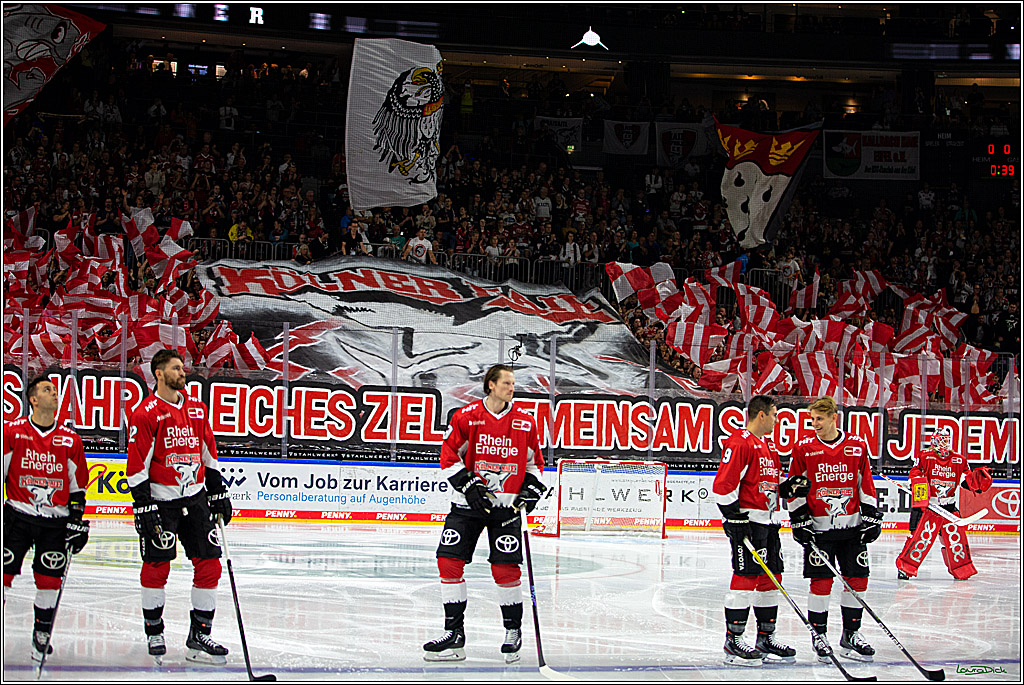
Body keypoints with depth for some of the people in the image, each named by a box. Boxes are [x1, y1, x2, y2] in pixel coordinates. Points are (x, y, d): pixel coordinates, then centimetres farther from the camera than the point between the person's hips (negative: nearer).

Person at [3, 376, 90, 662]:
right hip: (17, 514, -1)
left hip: (55, 520, 2)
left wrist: (77, 520, 7)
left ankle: (42, 635, 15)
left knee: (50, 579, 0)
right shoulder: (11, 432, -1)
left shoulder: (70, 440, 5)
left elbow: (78, 484, 12)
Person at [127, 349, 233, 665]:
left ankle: (199, 636, 7)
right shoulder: (146, 414, -8)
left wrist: (218, 493, 17)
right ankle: (154, 632, 16)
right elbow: (137, 465, -10)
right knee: (157, 565, -1)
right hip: (160, 500, -5)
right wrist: (143, 507, -14)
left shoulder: (197, 409, 11)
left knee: (209, 564, 0)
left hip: (195, 497, 5)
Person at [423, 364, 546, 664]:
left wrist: (531, 490, 0)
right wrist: (468, 485, -11)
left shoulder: (525, 422, 3)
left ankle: (514, 631, 13)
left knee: (505, 569, -7)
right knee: (449, 561, -6)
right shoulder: (467, 416, -4)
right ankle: (454, 634, 3)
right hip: (468, 503, 0)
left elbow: (534, 460, 14)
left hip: (506, 505, 0)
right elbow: (449, 455, -1)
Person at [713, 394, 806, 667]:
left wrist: (788, 487, 9)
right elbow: (723, 485, -17)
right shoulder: (739, 443, -12)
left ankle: (766, 638, 19)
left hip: (769, 520, 10)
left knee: (771, 578, 11)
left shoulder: (769, 445, 19)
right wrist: (734, 518, -20)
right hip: (747, 520, -10)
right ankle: (733, 641, -5)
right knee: (746, 577, -10)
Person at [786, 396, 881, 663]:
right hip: (818, 526, -2)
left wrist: (872, 517, 6)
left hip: (852, 525, 3)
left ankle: (851, 634, 16)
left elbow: (865, 484, 11)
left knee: (857, 578, 4)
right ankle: (818, 635, 7)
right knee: (821, 580, -5)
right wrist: (799, 520, -3)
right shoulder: (804, 449, 0)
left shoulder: (857, 446, 5)